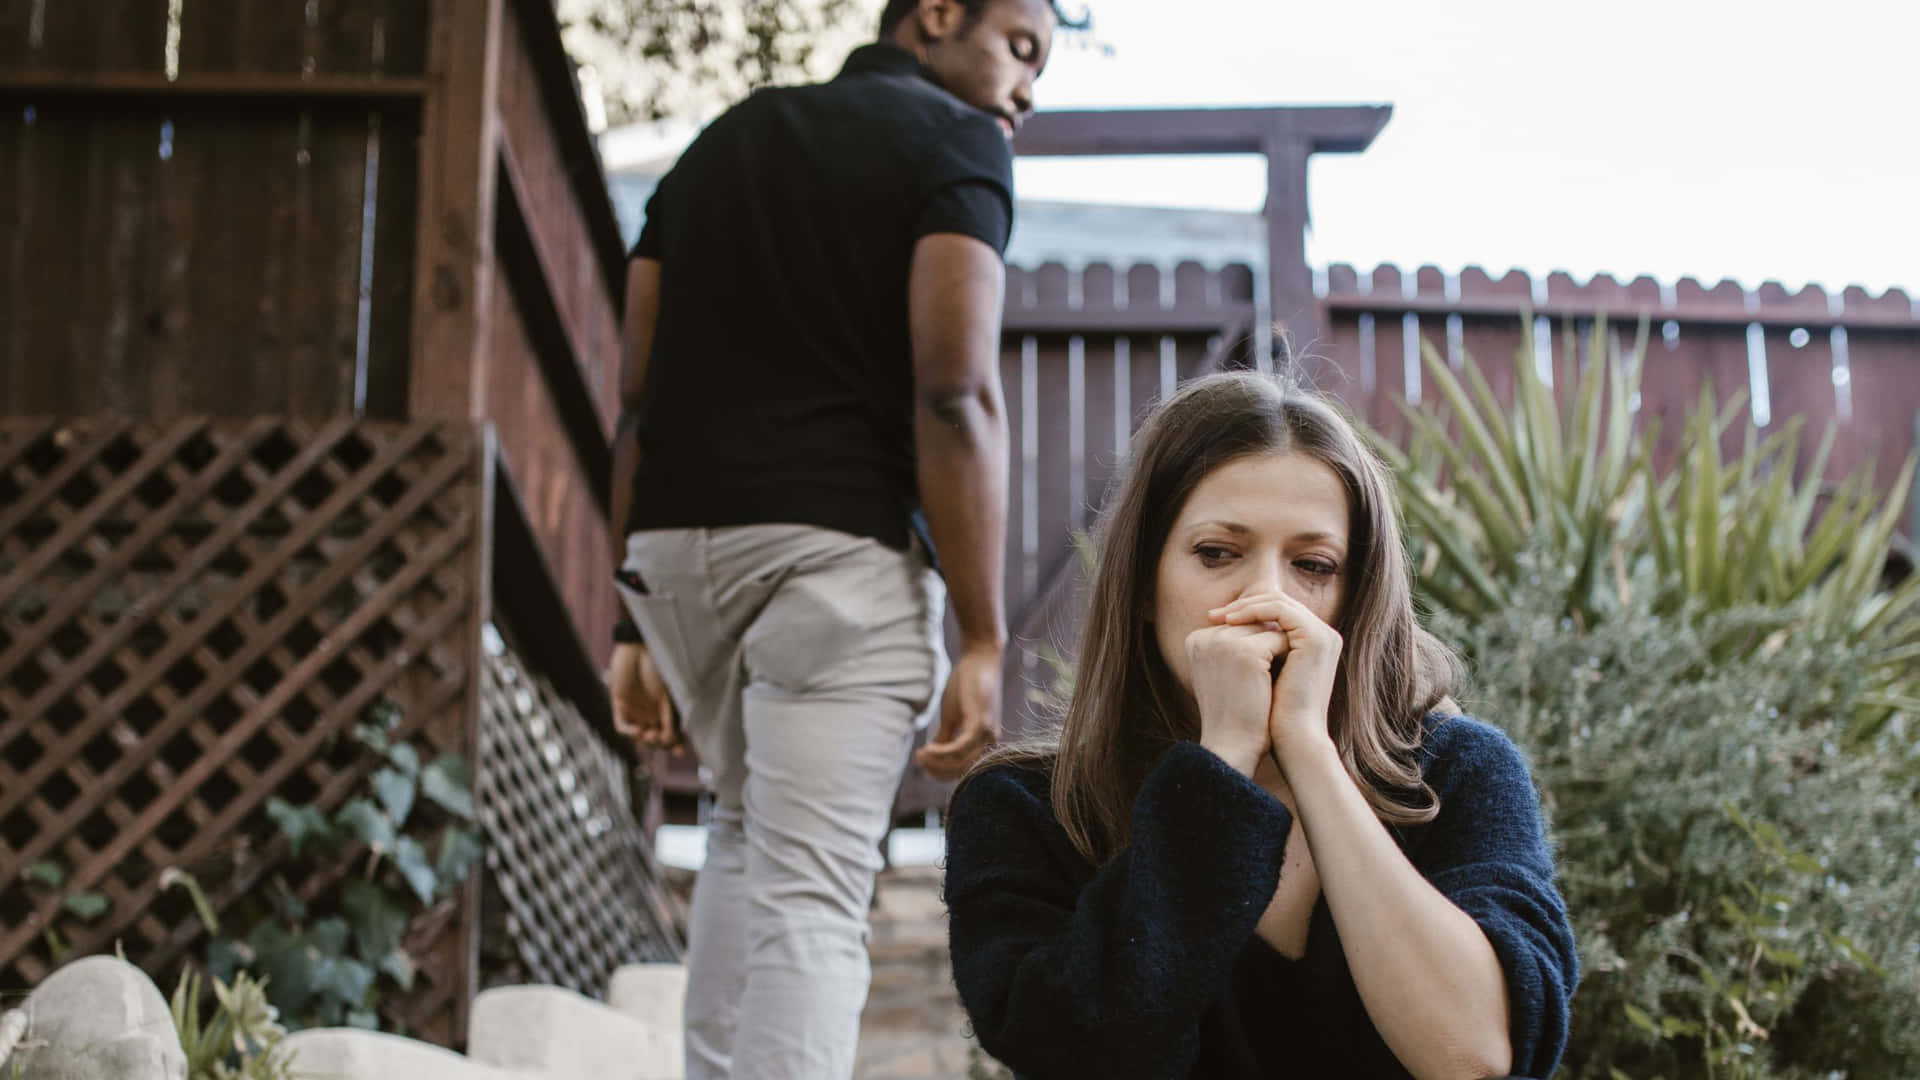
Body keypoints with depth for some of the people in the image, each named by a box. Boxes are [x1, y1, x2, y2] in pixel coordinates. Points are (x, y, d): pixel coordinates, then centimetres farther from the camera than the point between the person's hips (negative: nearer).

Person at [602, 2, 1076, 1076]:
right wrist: (982, 639, -12)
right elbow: (954, 394, -11)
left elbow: (639, 394, 15)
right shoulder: (955, 142, 2)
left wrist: (638, 625, 16)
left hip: (674, 544, 6)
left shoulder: (723, 138, 21)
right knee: (812, 892, -7)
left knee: (749, 831, 26)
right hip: (838, 545, -6)